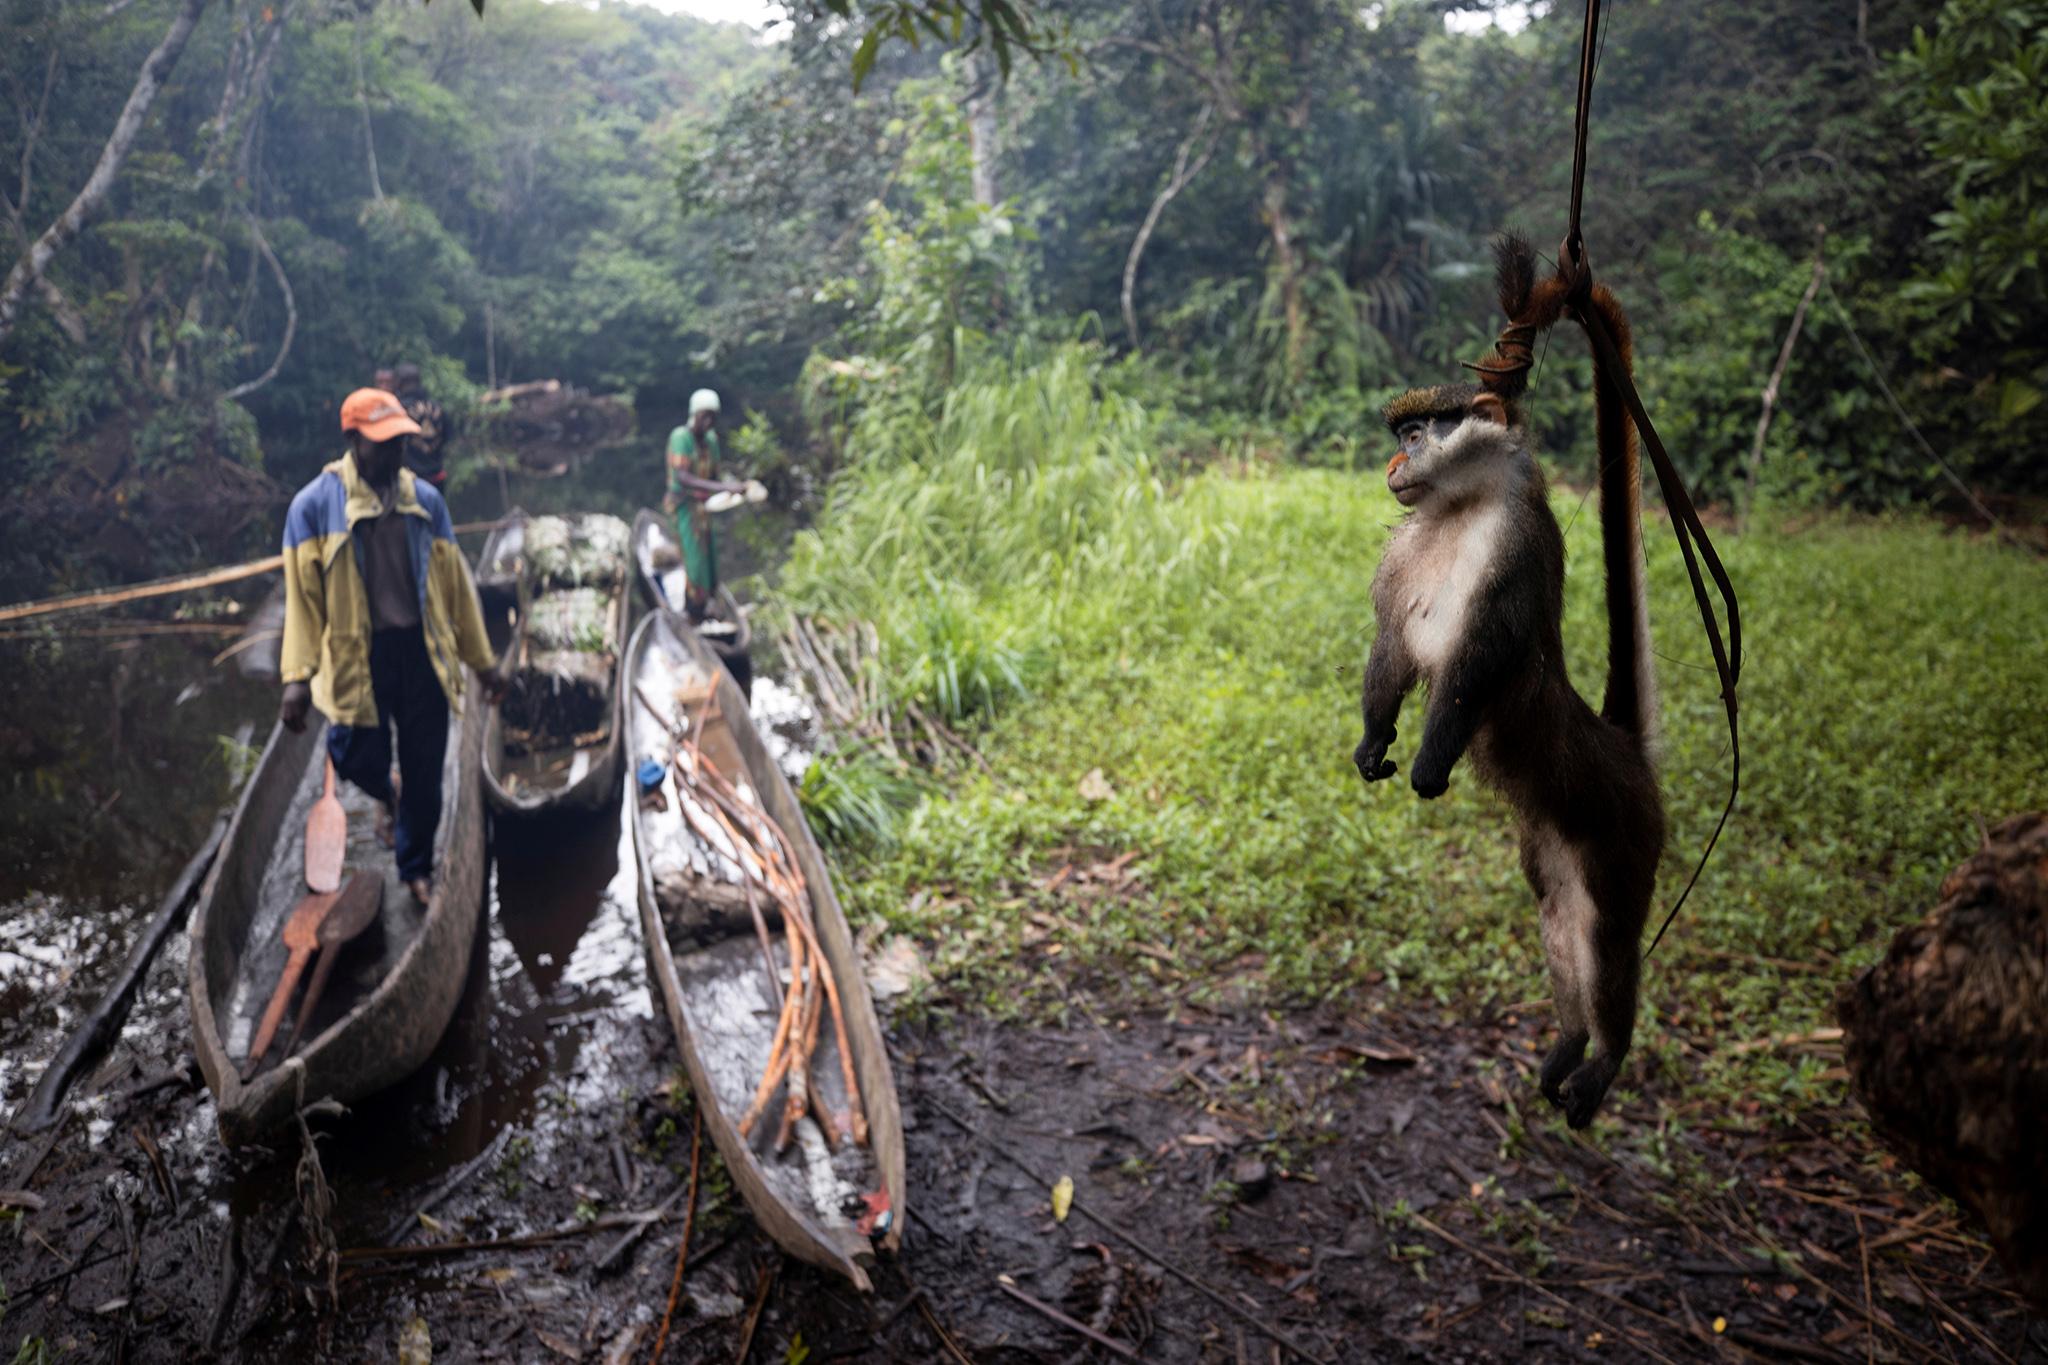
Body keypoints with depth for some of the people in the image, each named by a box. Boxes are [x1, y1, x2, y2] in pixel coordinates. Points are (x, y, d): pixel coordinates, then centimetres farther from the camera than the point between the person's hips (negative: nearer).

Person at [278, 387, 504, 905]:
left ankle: (417, 869, 28)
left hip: (424, 650, 3)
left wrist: (483, 660, 10)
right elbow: (301, 592, -7)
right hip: (358, 656, -2)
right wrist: (297, 676, -14)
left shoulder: (425, 499, 5)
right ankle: (387, 797, 38)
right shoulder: (315, 504, -5)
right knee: (360, 761, -1)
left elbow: (455, 582, 9)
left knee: (425, 772, 8)